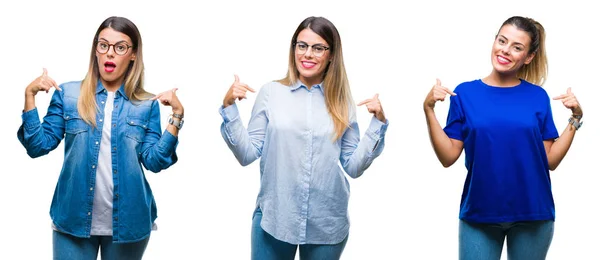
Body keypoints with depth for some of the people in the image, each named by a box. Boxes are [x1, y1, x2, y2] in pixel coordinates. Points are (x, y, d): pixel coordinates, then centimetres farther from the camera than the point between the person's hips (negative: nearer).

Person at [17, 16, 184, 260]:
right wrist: (30, 95, -9)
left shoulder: (147, 104, 1)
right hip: (73, 219, 0)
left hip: (127, 220, 1)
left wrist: (177, 114, -12)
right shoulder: (68, 94, 1)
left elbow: (154, 161, -5)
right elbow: (38, 147, -1)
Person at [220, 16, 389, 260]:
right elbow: (247, 155, -2)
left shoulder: (342, 101, 2)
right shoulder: (271, 92, -2)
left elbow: (354, 167, 2)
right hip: (273, 218, -1)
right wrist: (229, 107, -11)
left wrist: (378, 122, -6)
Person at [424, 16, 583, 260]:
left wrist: (576, 117, -7)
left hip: (532, 214, 1)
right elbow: (448, 157, -4)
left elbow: (550, 160, 1)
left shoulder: (538, 96, 1)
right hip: (479, 214, -1)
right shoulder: (465, 92, -2)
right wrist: (429, 109, -13)